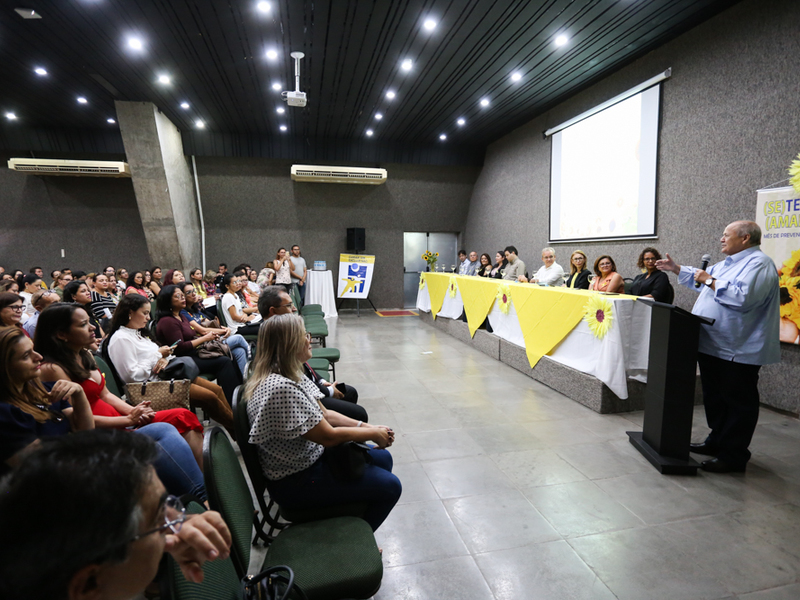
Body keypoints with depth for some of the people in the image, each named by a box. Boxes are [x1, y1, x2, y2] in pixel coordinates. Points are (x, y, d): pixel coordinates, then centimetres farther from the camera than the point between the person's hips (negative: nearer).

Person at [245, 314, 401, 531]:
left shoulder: (291, 375, 0)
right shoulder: (281, 388, -31)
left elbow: (324, 414, 6)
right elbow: (328, 436, -24)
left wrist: (365, 426, -5)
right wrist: (373, 434, -11)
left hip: (310, 455, 9)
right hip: (295, 481, -9)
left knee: (382, 458, 13)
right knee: (389, 487, -8)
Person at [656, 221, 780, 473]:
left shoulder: (759, 263, -15)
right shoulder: (729, 263, 17)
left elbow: (743, 297, -30)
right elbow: (701, 278, 33)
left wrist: (711, 281, -19)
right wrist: (676, 269, 31)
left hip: (737, 350, -10)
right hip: (712, 345, 10)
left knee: (738, 402, 2)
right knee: (714, 396, 19)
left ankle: (733, 456, 10)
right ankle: (717, 440, 33)